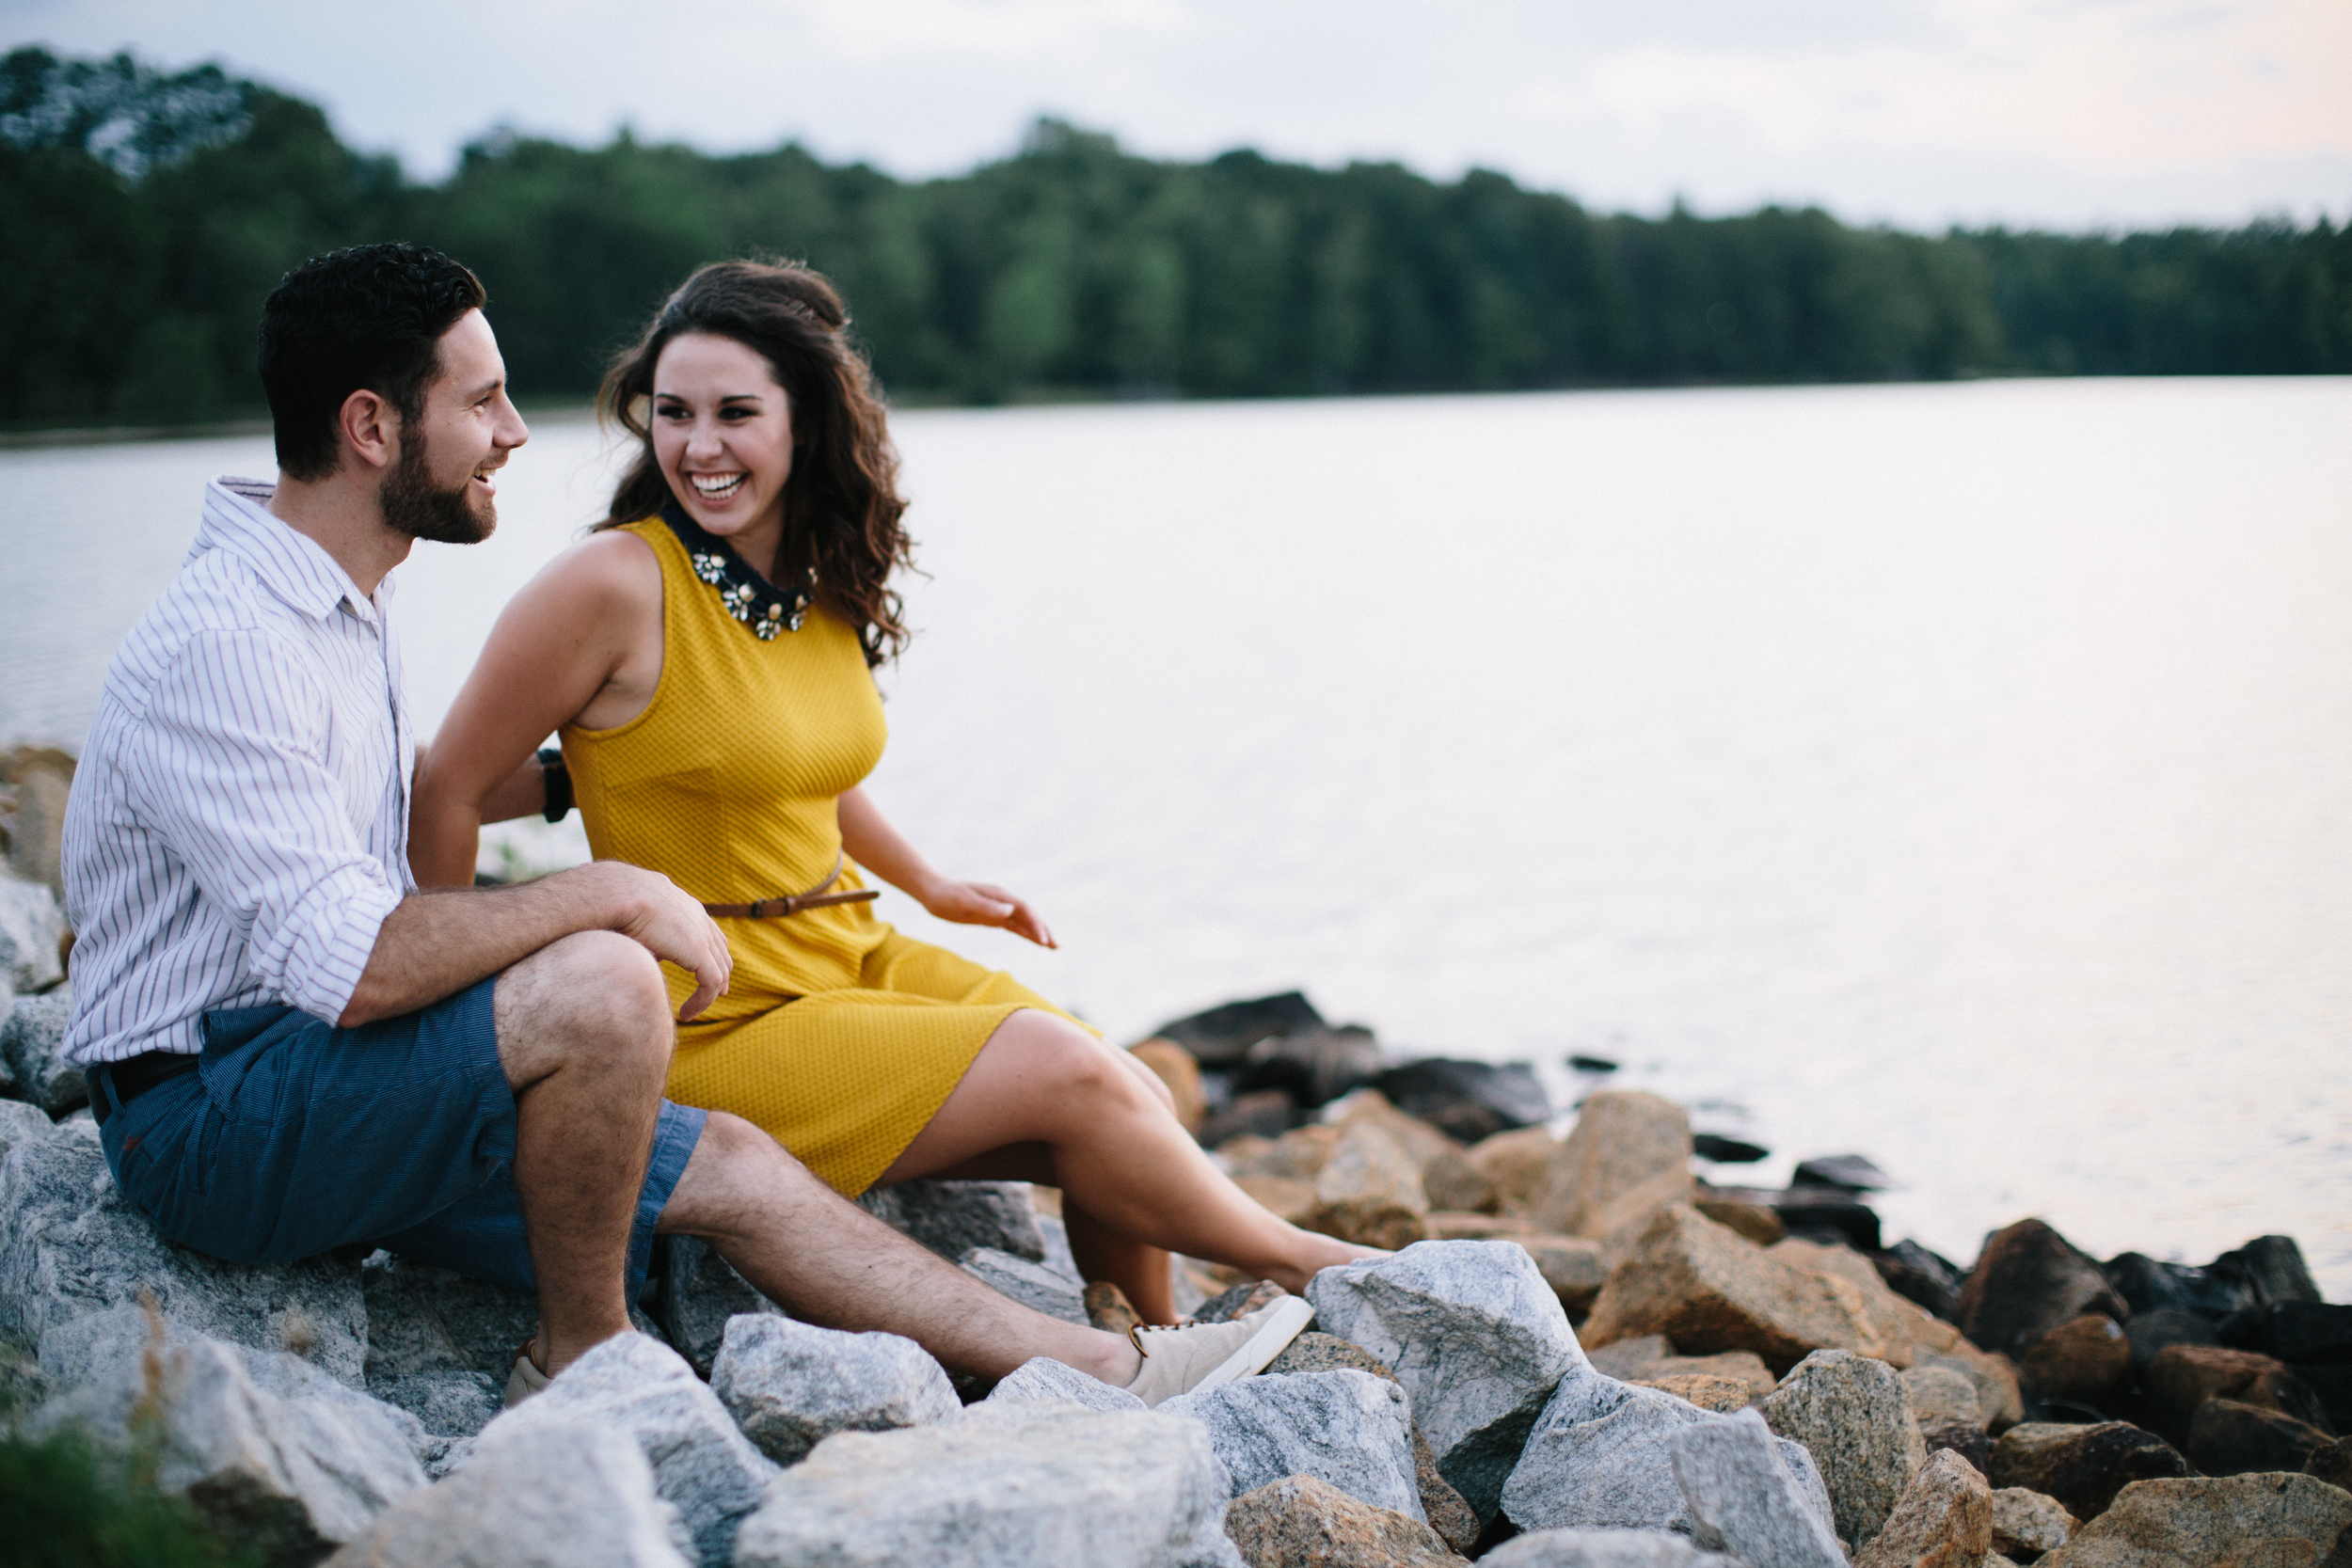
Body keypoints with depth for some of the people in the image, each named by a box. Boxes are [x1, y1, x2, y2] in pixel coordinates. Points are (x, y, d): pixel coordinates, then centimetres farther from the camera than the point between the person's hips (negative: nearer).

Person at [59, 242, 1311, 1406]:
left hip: (339, 1088, 10)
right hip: (206, 1118, -10)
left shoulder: (338, 604, 10)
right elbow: (352, 965, -31)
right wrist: (613, 893, -24)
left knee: (728, 1166, 1)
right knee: (599, 987, -31)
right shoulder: (222, 644, -23)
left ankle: (1109, 1369, 6)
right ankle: (582, 1363, -7)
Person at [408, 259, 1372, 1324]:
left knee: (1139, 1108, -3)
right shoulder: (616, 584, -18)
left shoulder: (823, 586, 4)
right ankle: (1287, 1259, 10)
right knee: (1067, 1075, -15)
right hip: (715, 1027, -7)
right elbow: (447, 794, -12)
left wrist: (930, 886, 33)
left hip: (857, 957, 7)